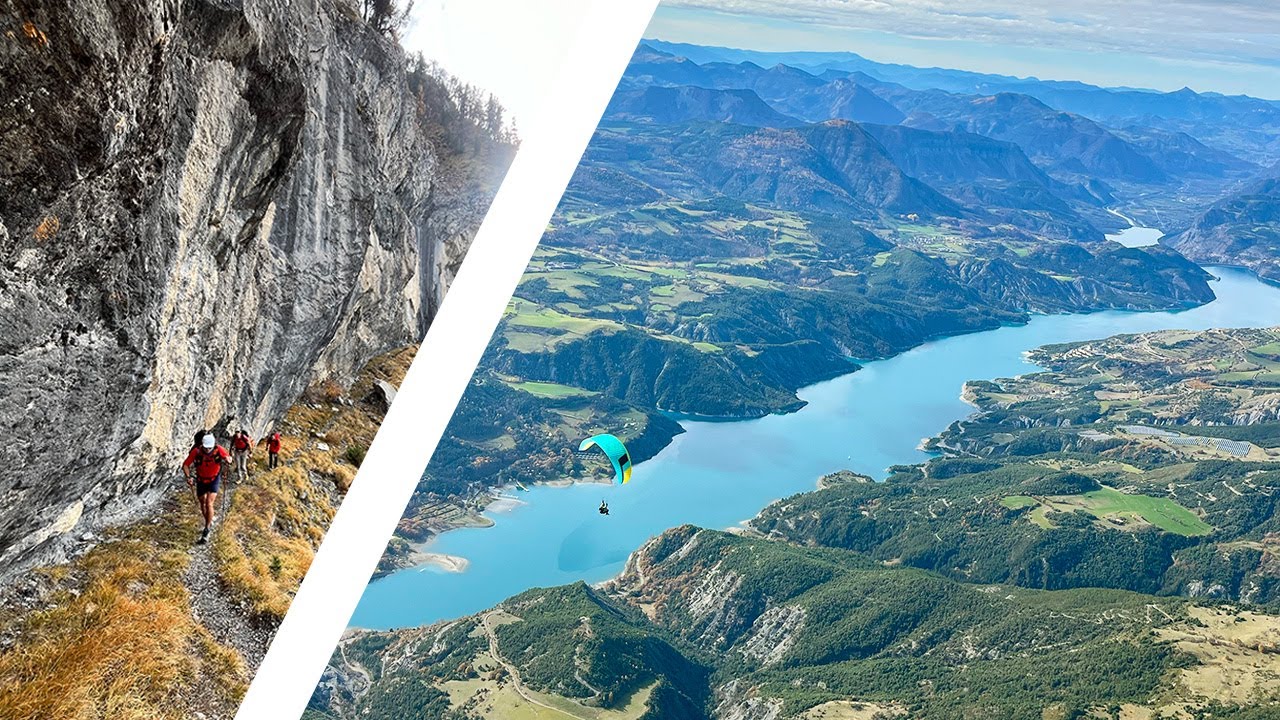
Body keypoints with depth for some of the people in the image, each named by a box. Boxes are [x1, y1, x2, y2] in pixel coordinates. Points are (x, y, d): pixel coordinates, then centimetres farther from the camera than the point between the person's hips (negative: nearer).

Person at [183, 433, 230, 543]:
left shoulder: (219, 450, -24)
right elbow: (185, 465, -14)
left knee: (209, 504, -15)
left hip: (214, 480, -2)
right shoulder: (196, 452, -24)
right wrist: (188, 477, -29)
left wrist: (228, 460, -31)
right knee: (202, 504, 15)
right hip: (201, 480, 2)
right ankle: (209, 521, 43)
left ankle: (206, 532, -7)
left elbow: (228, 458, -6)